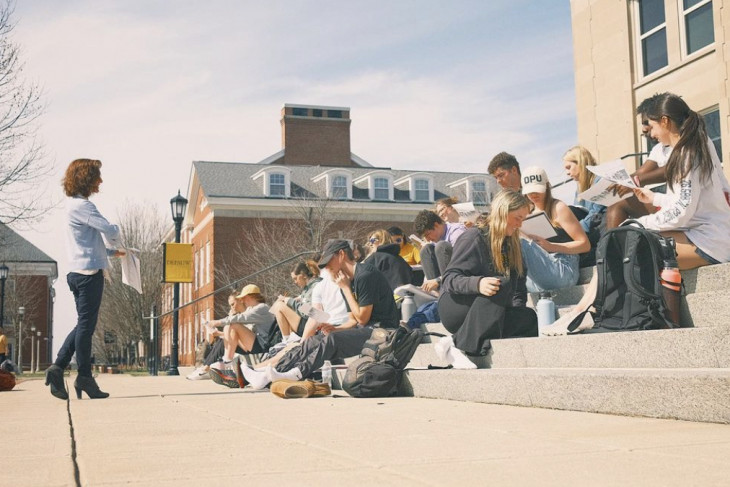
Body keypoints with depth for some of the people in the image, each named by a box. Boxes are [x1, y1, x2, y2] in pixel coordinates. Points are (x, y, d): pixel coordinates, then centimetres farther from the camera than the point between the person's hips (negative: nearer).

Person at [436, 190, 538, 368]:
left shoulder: (511, 244, 16)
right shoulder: (474, 237, -6)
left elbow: (519, 287, 11)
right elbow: (450, 278, -16)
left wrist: (516, 308, -10)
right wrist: (478, 283, -35)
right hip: (454, 306, -6)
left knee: (529, 317, -25)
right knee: (502, 284, -33)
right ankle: (460, 344, -33)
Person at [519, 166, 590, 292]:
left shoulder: (558, 208, -2)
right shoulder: (530, 212, 18)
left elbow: (585, 244, -6)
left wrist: (550, 246, -18)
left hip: (564, 272, -6)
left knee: (521, 244, -26)